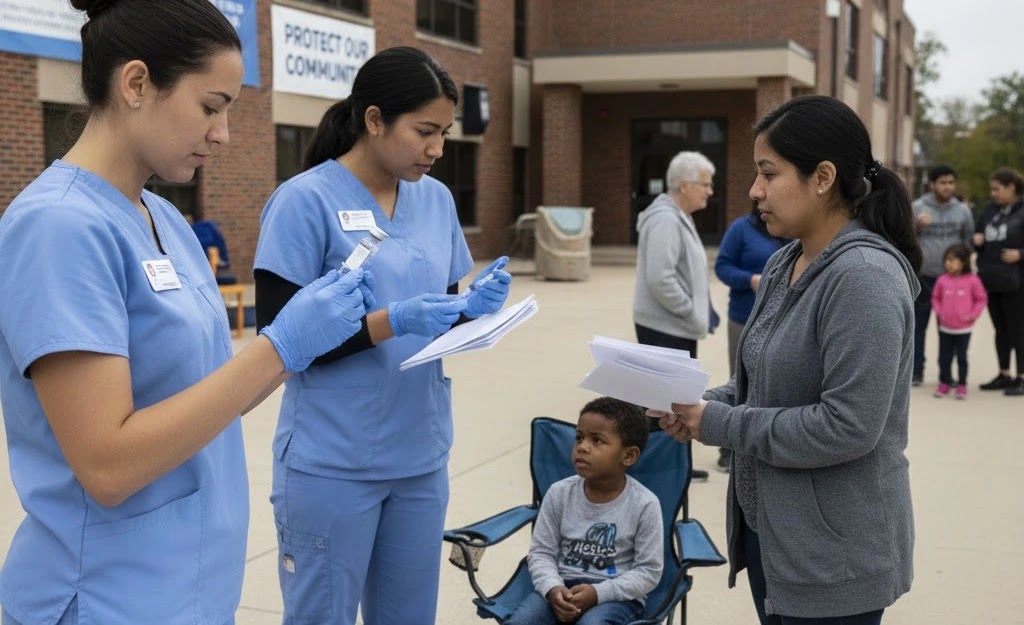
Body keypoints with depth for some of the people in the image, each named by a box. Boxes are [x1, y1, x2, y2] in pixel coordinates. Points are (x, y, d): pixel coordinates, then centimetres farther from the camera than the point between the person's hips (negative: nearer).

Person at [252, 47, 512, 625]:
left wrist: (473, 309, -8)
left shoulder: (438, 200, 7)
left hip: (421, 456, 6)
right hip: (333, 464, -6)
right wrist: (393, 321, -23)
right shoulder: (305, 201, -11)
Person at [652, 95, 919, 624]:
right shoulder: (784, 264, 6)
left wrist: (721, 425, -18)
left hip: (833, 553, -8)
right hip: (768, 527, 8)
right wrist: (703, 406, -3)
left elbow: (847, 426, -26)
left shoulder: (863, 275, -21)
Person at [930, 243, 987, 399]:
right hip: (945, 328, 2)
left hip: (964, 328, -2)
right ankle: (944, 383, 21)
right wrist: (939, 312, -3)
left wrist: (973, 315, -9)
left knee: (962, 358, 6)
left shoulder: (972, 280, -8)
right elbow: (935, 298, 9)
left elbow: (981, 299, -1)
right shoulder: (942, 280, -3)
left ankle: (962, 386, 16)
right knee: (944, 357, 8)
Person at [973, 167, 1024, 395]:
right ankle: (1004, 375, 25)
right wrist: (976, 239, 0)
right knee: (1000, 330, 15)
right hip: (991, 279, 6)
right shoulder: (991, 210, 10)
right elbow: (978, 233, 21)